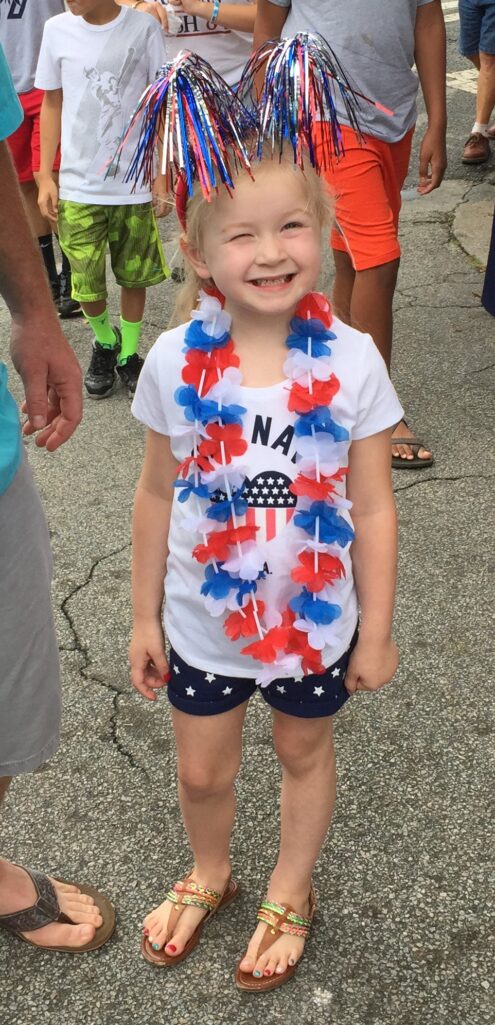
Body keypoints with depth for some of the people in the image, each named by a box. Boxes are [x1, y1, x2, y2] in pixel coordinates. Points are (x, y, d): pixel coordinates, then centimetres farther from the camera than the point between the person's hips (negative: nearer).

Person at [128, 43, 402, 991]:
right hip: (203, 618, 1)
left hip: (316, 619, -1)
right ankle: (209, 875, 54)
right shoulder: (174, 362, -16)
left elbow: (373, 510, -11)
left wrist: (376, 632, -5)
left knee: (305, 753, 23)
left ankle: (290, 892, 51)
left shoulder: (351, 362, -19)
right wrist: (144, 615, 2)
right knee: (202, 771, 20)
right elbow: (157, 495, -4)